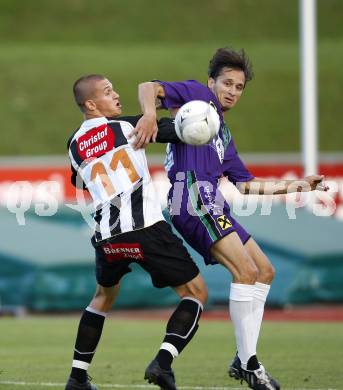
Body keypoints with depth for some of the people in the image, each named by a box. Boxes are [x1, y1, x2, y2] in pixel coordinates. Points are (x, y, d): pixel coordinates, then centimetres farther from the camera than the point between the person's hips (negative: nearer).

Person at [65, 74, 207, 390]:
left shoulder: (75, 146, 17)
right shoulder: (126, 125, 3)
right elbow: (178, 129, -1)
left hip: (106, 237, 5)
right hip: (146, 228, -5)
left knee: (104, 297, 31)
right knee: (196, 293, 4)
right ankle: (163, 362, -16)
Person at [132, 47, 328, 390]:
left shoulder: (224, 135, 29)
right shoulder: (198, 94, 7)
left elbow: (246, 184, 30)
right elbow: (149, 88, -7)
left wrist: (295, 186, 27)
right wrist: (150, 115, -29)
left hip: (210, 205, 10)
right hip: (193, 197, -10)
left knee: (264, 272, 12)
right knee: (245, 272, -18)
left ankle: (243, 360, 11)